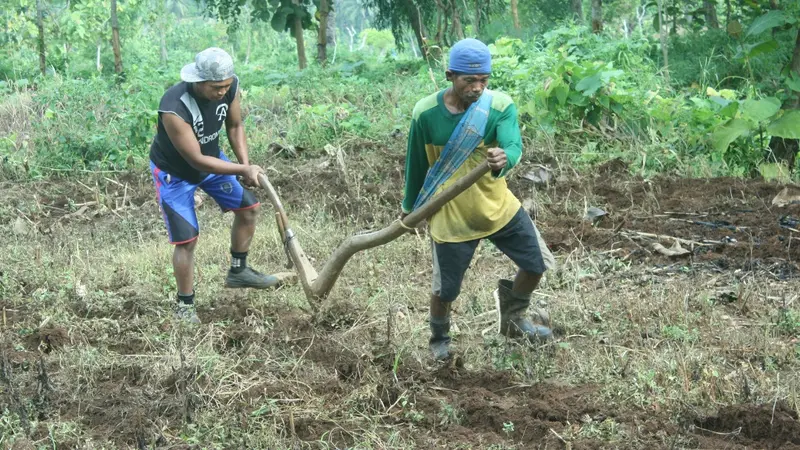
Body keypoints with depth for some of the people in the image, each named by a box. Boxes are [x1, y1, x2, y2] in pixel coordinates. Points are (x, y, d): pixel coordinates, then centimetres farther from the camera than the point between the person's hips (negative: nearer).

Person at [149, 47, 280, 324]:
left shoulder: (230, 87, -22)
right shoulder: (174, 109, -40)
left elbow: (235, 126, -2)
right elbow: (196, 160, -34)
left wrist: (246, 164, -14)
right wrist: (243, 170, -30)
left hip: (211, 158, 7)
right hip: (174, 172, -6)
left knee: (248, 206, 11)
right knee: (187, 239, -9)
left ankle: (238, 272, 31)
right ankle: (184, 305, 9)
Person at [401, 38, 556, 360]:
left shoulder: (500, 105, -15)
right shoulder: (426, 113, -16)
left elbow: (514, 145, -32)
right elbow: (416, 163, -1)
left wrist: (504, 159, -57)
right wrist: (410, 206, 12)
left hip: (499, 207, 2)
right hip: (450, 216, -2)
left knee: (538, 263, 6)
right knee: (445, 290, 5)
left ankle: (513, 317, 34)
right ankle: (439, 339, 38)